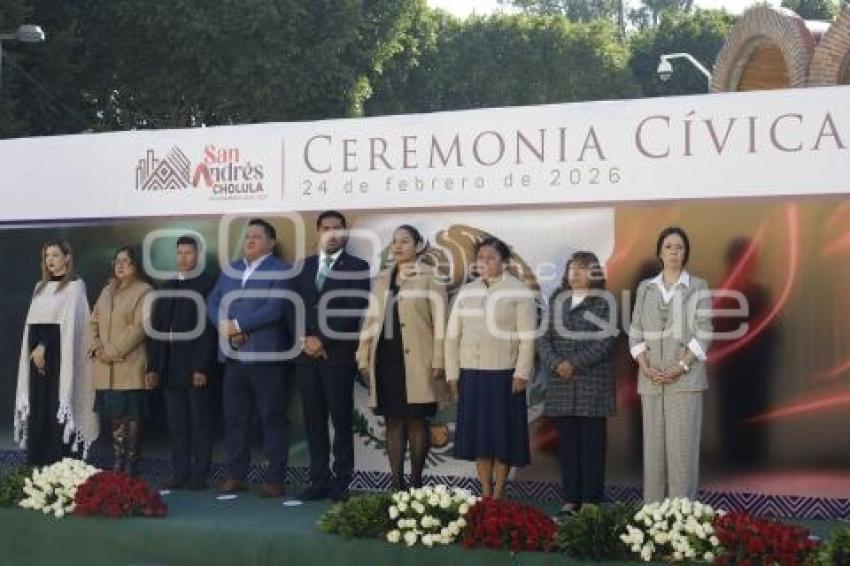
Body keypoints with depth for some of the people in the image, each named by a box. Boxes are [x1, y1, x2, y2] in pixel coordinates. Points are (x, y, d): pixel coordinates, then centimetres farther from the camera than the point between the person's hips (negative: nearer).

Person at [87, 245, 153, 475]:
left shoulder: (144, 292, -2)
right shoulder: (107, 290, 18)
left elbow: (140, 326, -12)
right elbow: (93, 322, 16)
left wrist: (115, 350, -15)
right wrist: (96, 347, -2)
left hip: (130, 365, -6)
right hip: (106, 368, 6)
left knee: (131, 415, -3)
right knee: (116, 415, 9)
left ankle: (130, 466, 1)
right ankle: (117, 465, 14)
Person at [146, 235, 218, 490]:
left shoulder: (208, 284, -3)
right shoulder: (167, 287, 17)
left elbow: (209, 328, -10)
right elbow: (156, 328, 15)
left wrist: (202, 367, -16)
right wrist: (153, 366, 8)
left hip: (195, 367, -6)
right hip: (170, 367, 6)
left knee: (200, 422, 0)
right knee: (176, 423, 7)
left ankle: (200, 474, 4)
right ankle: (179, 473, 12)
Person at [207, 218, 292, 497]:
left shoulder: (281, 271, -4)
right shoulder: (230, 270, 19)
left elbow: (275, 309, -16)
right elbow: (213, 302, 13)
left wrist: (238, 325, -14)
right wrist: (224, 325, -7)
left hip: (265, 355, -6)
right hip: (233, 356, 6)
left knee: (272, 419, -1)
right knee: (235, 418, 10)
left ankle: (276, 479, 4)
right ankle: (236, 476, 18)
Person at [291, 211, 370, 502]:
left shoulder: (358, 267, 1)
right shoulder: (303, 266, 16)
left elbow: (354, 311, -9)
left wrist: (323, 341, -12)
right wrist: (304, 339, -4)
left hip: (339, 354, -4)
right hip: (306, 353, 4)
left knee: (341, 420, -1)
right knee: (313, 420, 5)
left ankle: (341, 482, 4)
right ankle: (318, 480, 11)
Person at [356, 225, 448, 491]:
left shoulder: (429, 277, 0)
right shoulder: (381, 279, 16)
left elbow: (440, 319, -6)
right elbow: (371, 319, 17)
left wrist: (438, 360, -13)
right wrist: (364, 356, 10)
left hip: (416, 359, -5)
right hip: (386, 357, 5)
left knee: (416, 420, 0)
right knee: (393, 420, 5)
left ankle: (416, 482, 8)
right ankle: (396, 481, 10)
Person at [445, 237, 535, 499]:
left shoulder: (519, 291, -1)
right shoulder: (466, 292, 11)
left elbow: (527, 337, -6)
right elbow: (452, 335, 10)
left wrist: (522, 373, -13)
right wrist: (452, 373, 5)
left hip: (504, 374, -4)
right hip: (471, 374, 4)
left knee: (502, 432, 2)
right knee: (477, 432, 7)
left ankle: (499, 493, 13)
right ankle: (485, 492, 16)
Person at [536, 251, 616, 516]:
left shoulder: (604, 301, 0)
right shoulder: (556, 301, 13)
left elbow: (606, 340, -8)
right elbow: (544, 338, 8)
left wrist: (575, 363, -14)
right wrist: (555, 363, -10)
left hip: (593, 384, -4)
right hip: (561, 385, 4)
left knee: (592, 442, 0)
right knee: (567, 441, 5)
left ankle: (592, 499, 6)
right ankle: (571, 498, 12)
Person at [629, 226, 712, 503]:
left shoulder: (698, 287, 4)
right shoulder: (645, 288, 12)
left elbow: (703, 333, -2)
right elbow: (635, 332, 9)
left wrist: (681, 366, -12)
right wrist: (645, 367, -6)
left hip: (685, 377, -3)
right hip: (651, 379, 3)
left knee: (682, 445, -5)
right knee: (653, 445, 3)